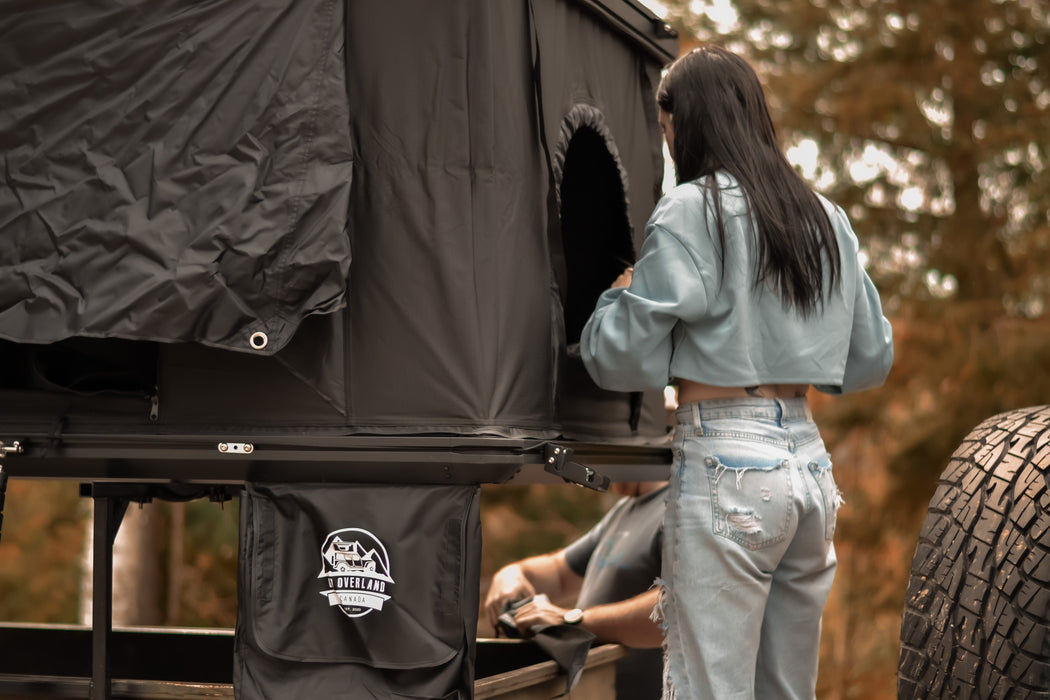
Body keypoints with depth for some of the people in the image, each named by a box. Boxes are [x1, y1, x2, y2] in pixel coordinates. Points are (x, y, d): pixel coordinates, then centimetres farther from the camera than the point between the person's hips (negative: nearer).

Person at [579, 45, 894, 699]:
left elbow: (625, 362, -9)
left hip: (725, 463, -7)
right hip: (809, 457, 7)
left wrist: (619, 294, 11)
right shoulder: (826, 219, 13)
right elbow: (871, 361, 17)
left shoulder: (692, 211, -7)